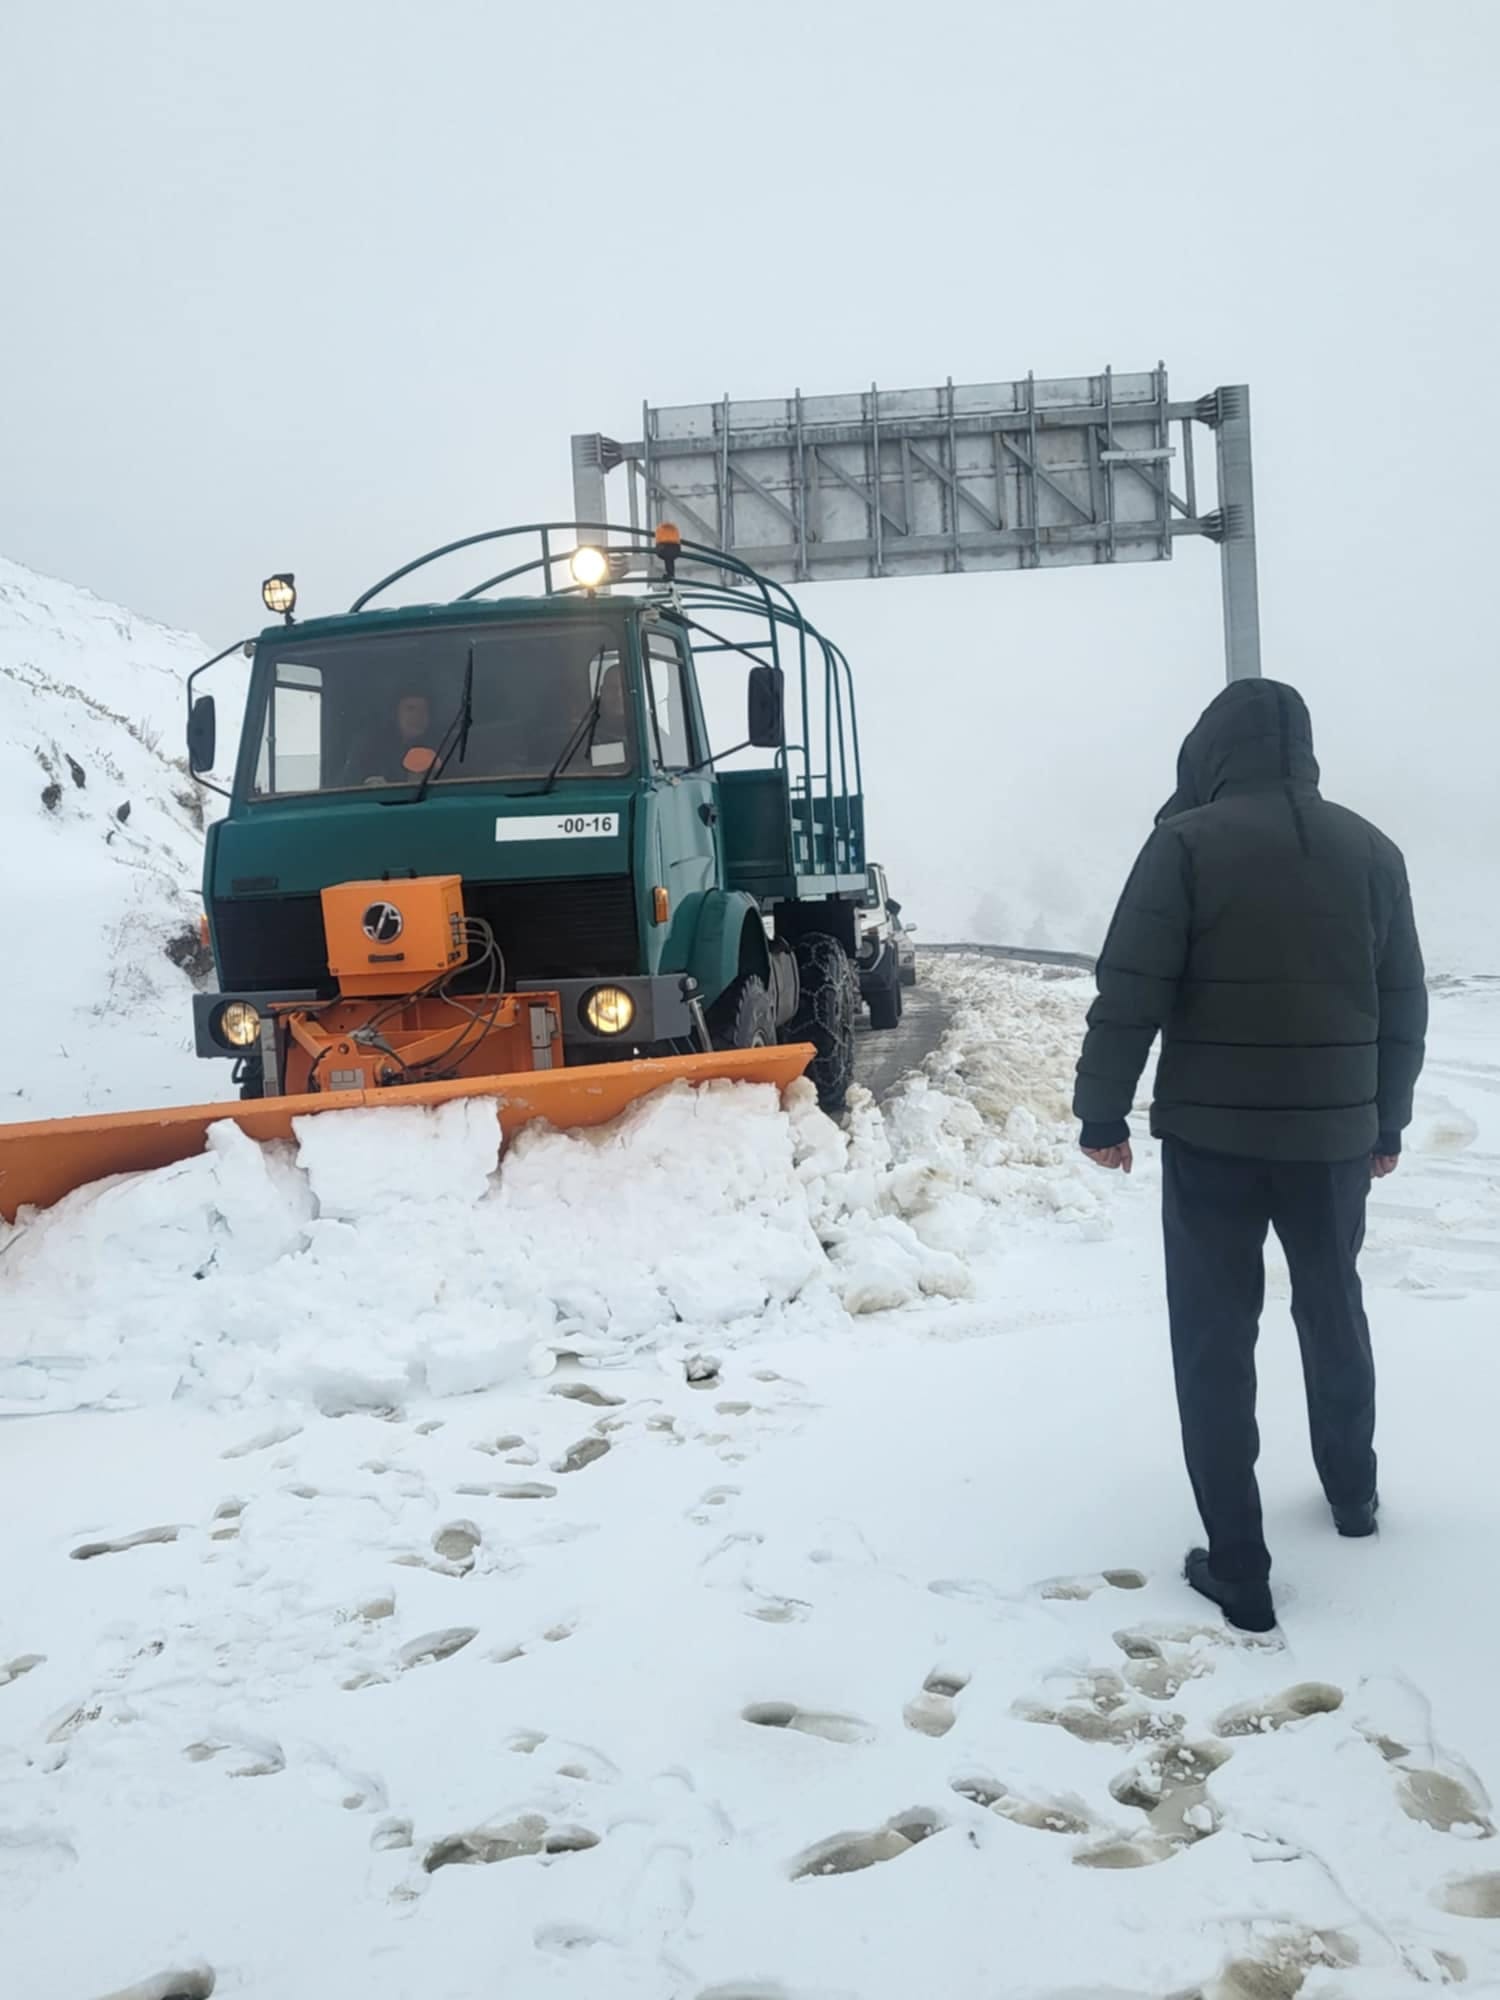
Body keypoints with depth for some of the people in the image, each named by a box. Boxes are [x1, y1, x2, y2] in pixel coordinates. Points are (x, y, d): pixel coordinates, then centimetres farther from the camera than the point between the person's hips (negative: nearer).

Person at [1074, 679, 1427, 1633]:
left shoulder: (1189, 842, -9)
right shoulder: (1371, 849, 5)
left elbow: (1131, 994, -14)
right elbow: (1405, 1004, 9)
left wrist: (1103, 1113, -3)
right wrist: (1387, 1122, 20)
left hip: (1211, 1132, -4)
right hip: (1333, 1132, 4)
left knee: (1216, 1339, 4)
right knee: (1335, 1310, 25)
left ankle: (1238, 1568, 6)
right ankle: (1353, 1491, 43)